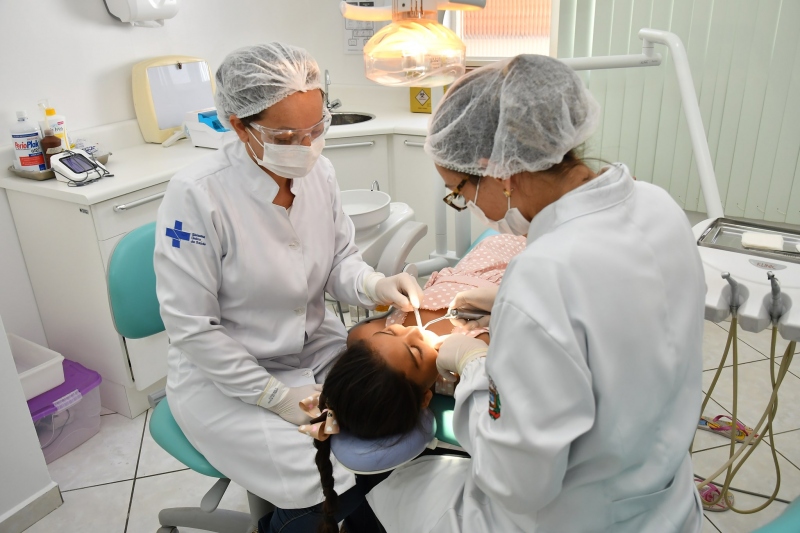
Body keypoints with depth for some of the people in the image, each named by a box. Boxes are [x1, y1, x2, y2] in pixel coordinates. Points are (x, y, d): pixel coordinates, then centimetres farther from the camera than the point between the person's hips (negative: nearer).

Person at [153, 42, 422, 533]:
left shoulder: (319, 171, -6)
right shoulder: (197, 195, -22)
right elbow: (192, 328, -18)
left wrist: (376, 285, -15)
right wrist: (276, 397, -16)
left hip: (319, 349, 6)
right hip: (226, 376, -5)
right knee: (323, 491, -19)